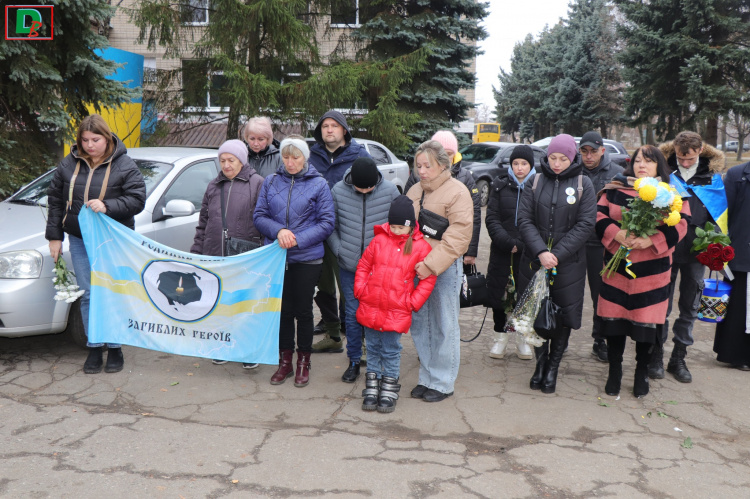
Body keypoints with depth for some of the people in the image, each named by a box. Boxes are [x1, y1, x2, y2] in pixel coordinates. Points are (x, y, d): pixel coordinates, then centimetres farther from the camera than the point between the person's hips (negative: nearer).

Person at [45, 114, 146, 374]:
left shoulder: (125, 166, -4)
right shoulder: (68, 165, 7)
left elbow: (137, 200, -9)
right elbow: (55, 200, 12)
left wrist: (107, 206, -23)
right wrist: (54, 236, 9)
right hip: (79, 240, 3)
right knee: (89, 295, 6)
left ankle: (115, 348, 14)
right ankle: (94, 348, 17)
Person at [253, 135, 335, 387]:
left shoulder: (319, 184, -2)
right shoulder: (271, 182, 6)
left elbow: (327, 223, -5)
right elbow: (259, 216, 4)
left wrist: (298, 240, -16)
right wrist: (278, 231, -15)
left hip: (307, 258, -2)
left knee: (303, 310, 7)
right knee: (283, 309, 10)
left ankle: (303, 362, 23)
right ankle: (285, 361, 25)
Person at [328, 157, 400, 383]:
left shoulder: (389, 190, -5)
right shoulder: (338, 191, -2)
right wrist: (338, 249, -2)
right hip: (349, 265, 1)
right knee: (353, 314, 7)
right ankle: (354, 362, 22)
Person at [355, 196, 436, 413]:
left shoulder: (420, 247, -3)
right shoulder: (379, 240, 3)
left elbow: (428, 278, 2)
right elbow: (363, 265, 12)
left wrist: (412, 302, -3)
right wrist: (360, 290, 3)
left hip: (397, 311, -3)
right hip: (370, 307, 3)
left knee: (391, 351, 5)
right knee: (373, 348, 13)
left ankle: (389, 391, 19)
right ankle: (372, 388, 25)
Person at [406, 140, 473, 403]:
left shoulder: (457, 192, -8)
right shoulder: (415, 191, 13)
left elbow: (458, 236, -16)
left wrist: (431, 264, -22)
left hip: (444, 269, -6)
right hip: (416, 268, 7)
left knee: (444, 326, 3)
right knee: (419, 324, 12)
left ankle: (443, 383, 15)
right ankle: (426, 378, 26)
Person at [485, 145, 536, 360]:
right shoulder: (500, 185, 3)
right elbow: (492, 218, 1)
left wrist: (522, 244, -11)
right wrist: (507, 241, -12)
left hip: (528, 252, -1)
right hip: (501, 251, 1)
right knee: (498, 293, 5)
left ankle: (523, 339, 24)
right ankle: (500, 337, 23)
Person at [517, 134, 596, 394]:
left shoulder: (583, 184, 1)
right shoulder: (536, 182, 4)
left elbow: (586, 224, -5)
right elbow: (524, 220, -2)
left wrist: (557, 255, -14)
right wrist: (540, 252, -16)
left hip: (568, 263, -1)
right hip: (534, 261, 1)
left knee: (564, 316, 6)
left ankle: (553, 367, 22)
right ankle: (540, 362, 25)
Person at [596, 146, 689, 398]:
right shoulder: (615, 189, 6)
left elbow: (679, 225, -5)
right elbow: (599, 216, 1)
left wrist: (651, 240, -20)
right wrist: (617, 234, -17)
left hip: (652, 270, -1)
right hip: (617, 266, 1)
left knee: (646, 320, 4)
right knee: (613, 319, 4)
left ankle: (642, 372, 25)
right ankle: (614, 370, 22)